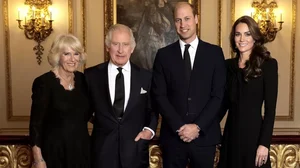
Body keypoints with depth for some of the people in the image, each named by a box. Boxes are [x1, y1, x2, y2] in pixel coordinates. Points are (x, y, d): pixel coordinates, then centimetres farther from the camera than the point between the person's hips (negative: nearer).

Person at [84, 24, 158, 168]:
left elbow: (152, 109, 11)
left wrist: (150, 129, -4)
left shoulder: (146, 76, 1)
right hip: (102, 151, -1)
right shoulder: (91, 75, -1)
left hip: (136, 152, 1)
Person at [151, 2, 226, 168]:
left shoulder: (215, 52, 2)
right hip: (172, 135, 0)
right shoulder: (163, 54, 3)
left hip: (205, 136, 0)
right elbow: (159, 95, -2)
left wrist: (198, 126, -10)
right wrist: (179, 127, -11)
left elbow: (218, 95, -2)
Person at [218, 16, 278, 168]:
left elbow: (270, 108, -9)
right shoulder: (228, 65, 6)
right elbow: (225, 102, 9)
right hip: (231, 132, 4)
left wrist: (264, 143, -14)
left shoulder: (268, 64, -6)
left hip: (254, 132, -4)